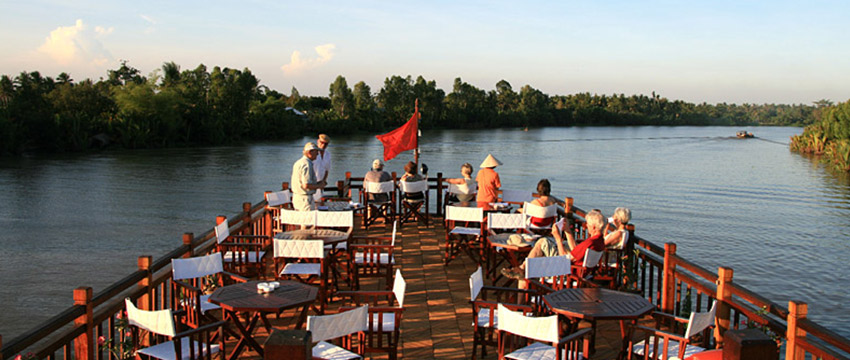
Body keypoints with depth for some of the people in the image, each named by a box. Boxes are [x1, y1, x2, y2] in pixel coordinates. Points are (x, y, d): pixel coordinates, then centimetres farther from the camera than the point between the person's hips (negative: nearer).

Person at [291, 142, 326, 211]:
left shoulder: (298, 163, 13)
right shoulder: (307, 164, -18)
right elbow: (306, 185, -25)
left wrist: (316, 183, 12)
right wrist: (319, 186, -9)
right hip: (305, 198, -10)